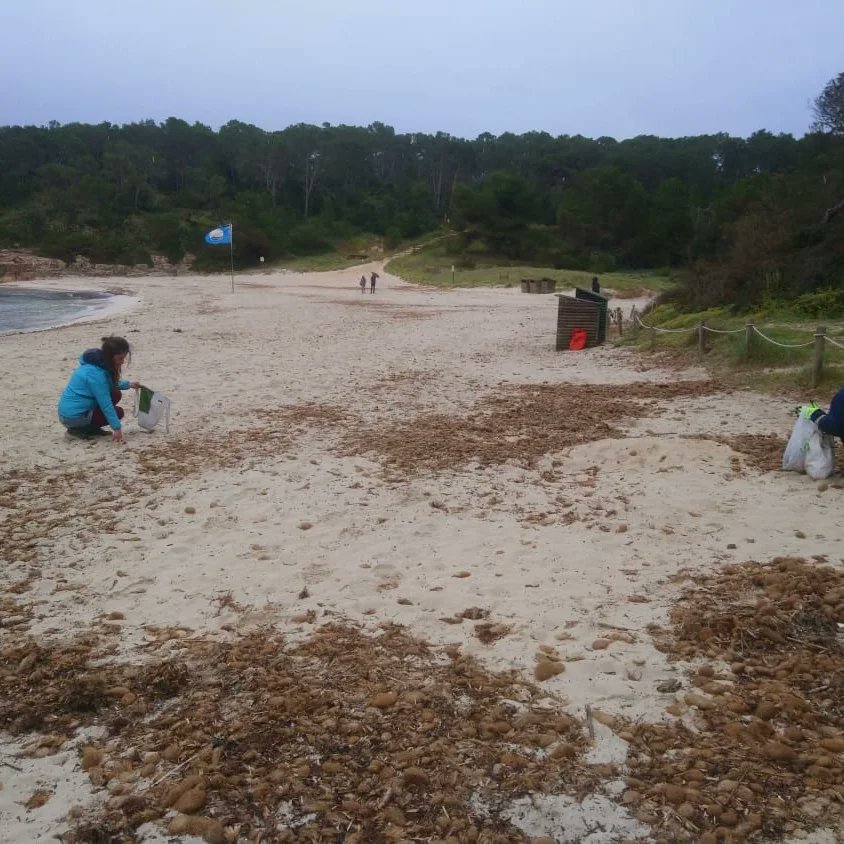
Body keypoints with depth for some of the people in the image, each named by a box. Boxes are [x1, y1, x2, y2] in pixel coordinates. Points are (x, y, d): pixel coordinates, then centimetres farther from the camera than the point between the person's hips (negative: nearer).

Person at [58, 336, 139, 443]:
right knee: (118, 412, 0)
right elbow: (105, 404, -25)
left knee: (115, 394, 7)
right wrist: (116, 428, -24)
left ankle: (88, 427, 10)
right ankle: (80, 430, -4)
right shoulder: (96, 373, -25)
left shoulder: (98, 363, 5)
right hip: (74, 417, -9)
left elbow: (110, 383, 26)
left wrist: (128, 385, 16)